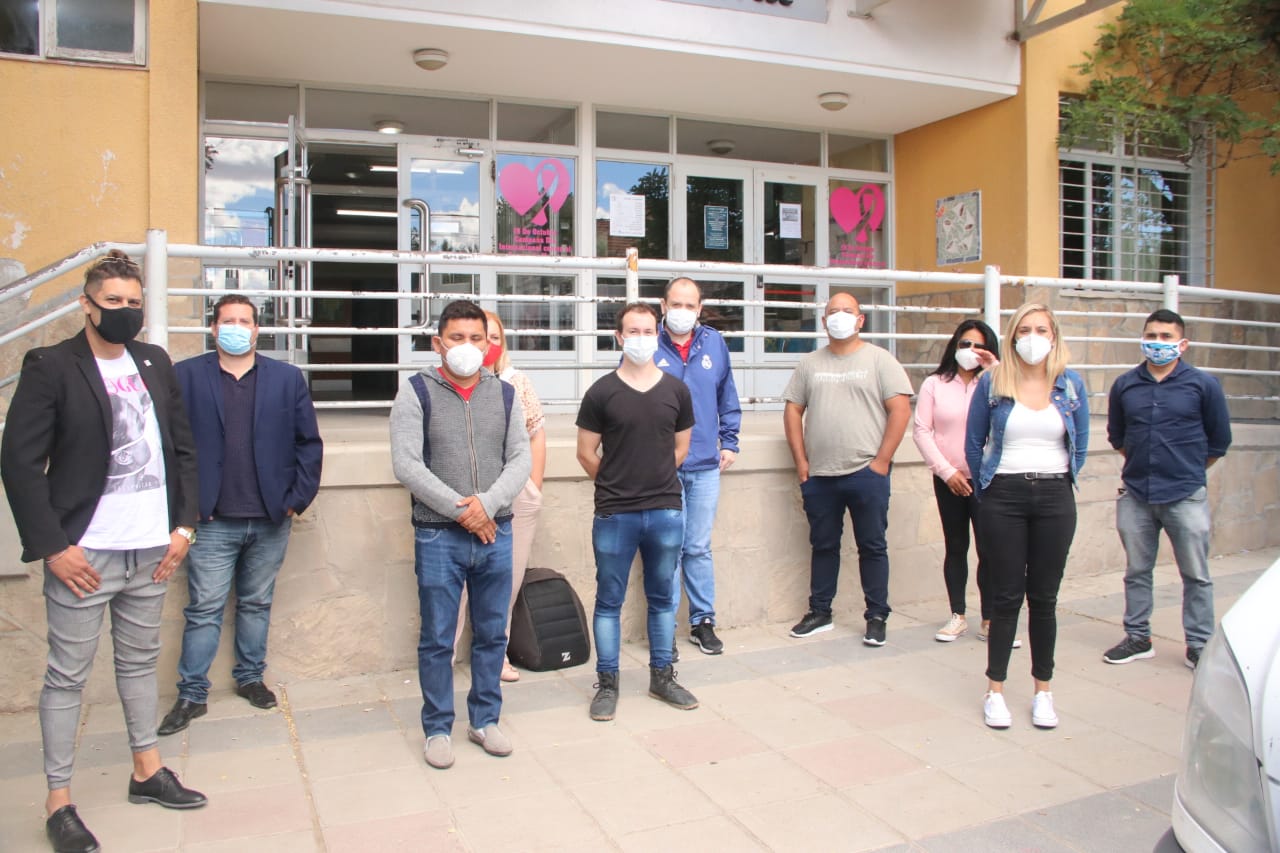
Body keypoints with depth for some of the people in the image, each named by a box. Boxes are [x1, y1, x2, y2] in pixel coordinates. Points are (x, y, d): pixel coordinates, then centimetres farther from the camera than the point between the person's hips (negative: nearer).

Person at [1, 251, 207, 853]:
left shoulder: (154, 362, 9)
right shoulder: (50, 366, -7)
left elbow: (182, 446, 13)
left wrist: (183, 523, 5)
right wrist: (51, 546, -13)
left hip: (150, 550, 5)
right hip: (84, 552, -5)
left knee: (140, 661, 17)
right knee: (67, 675, 5)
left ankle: (147, 770, 32)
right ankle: (58, 802, 18)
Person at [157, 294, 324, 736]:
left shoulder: (287, 378, 5)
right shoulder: (184, 376, 1)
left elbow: (310, 442, 5)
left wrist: (297, 498, -1)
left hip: (270, 521, 2)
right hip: (212, 522, -2)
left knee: (257, 605, 14)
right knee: (203, 611, 4)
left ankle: (250, 676, 29)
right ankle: (192, 694, 15)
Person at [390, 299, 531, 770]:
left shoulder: (505, 394, 8)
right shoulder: (416, 392, -2)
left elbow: (521, 459, 2)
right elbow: (405, 464, -10)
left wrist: (487, 503, -14)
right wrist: (459, 509, -15)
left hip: (495, 533, 3)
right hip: (438, 536, -3)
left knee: (492, 635, 12)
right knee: (437, 640, 6)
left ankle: (485, 719, 28)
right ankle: (437, 728, 22)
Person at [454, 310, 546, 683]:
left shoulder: (518, 383, 9)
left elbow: (537, 436, 11)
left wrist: (534, 490, 7)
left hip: (516, 499, 3)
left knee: (508, 582, 9)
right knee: (458, 580, -4)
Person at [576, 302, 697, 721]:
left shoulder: (676, 390, 4)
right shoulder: (602, 392, -4)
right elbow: (586, 453, 1)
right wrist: (617, 485, 8)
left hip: (666, 511, 3)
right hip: (614, 514, -2)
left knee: (662, 597, 14)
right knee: (609, 600, 6)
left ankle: (662, 676, 28)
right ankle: (607, 682, 19)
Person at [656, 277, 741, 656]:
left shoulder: (714, 344, 7)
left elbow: (728, 399, 16)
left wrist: (729, 443, 12)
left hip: (706, 466, 3)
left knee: (699, 548, 11)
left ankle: (703, 622, 24)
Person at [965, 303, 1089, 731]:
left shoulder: (1071, 383, 4)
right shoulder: (991, 383, 0)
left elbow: (1080, 445, 12)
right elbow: (973, 444, 6)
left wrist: (1059, 483, 10)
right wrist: (989, 489, 7)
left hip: (1055, 499, 1)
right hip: (1003, 498, -1)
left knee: (1044, 597, 8)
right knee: (1007, 595, 2)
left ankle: (1043, 691, 19)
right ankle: (995, 691, 12)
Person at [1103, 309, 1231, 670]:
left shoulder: (1203, 384, -3)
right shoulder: (1124, 385, 4)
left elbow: (1219, 440, 7)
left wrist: (1188, 471, 13)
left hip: (1186, 497, -2)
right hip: (1135, 495, 3)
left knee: (1196, 575, 4)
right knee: (1136, 572, 12)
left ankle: (1199, 645, 16)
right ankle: (1137, 637, 24)